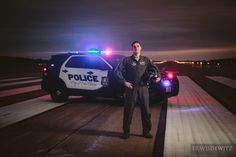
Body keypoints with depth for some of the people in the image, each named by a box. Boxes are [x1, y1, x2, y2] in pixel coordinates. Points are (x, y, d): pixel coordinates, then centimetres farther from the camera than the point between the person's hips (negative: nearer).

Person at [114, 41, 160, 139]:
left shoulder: (146, 60, 11)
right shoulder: (127, 60, 3)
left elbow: (155, 69, 14)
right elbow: (117, 71, 0)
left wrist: (157, 76, -6)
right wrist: (124, 82, -8)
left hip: (143, 88, 2)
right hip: (131, 89, -2)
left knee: (146, 111, 7)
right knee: (128, 111, 4)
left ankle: (146, 131, 21)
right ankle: (126, 132, 17)